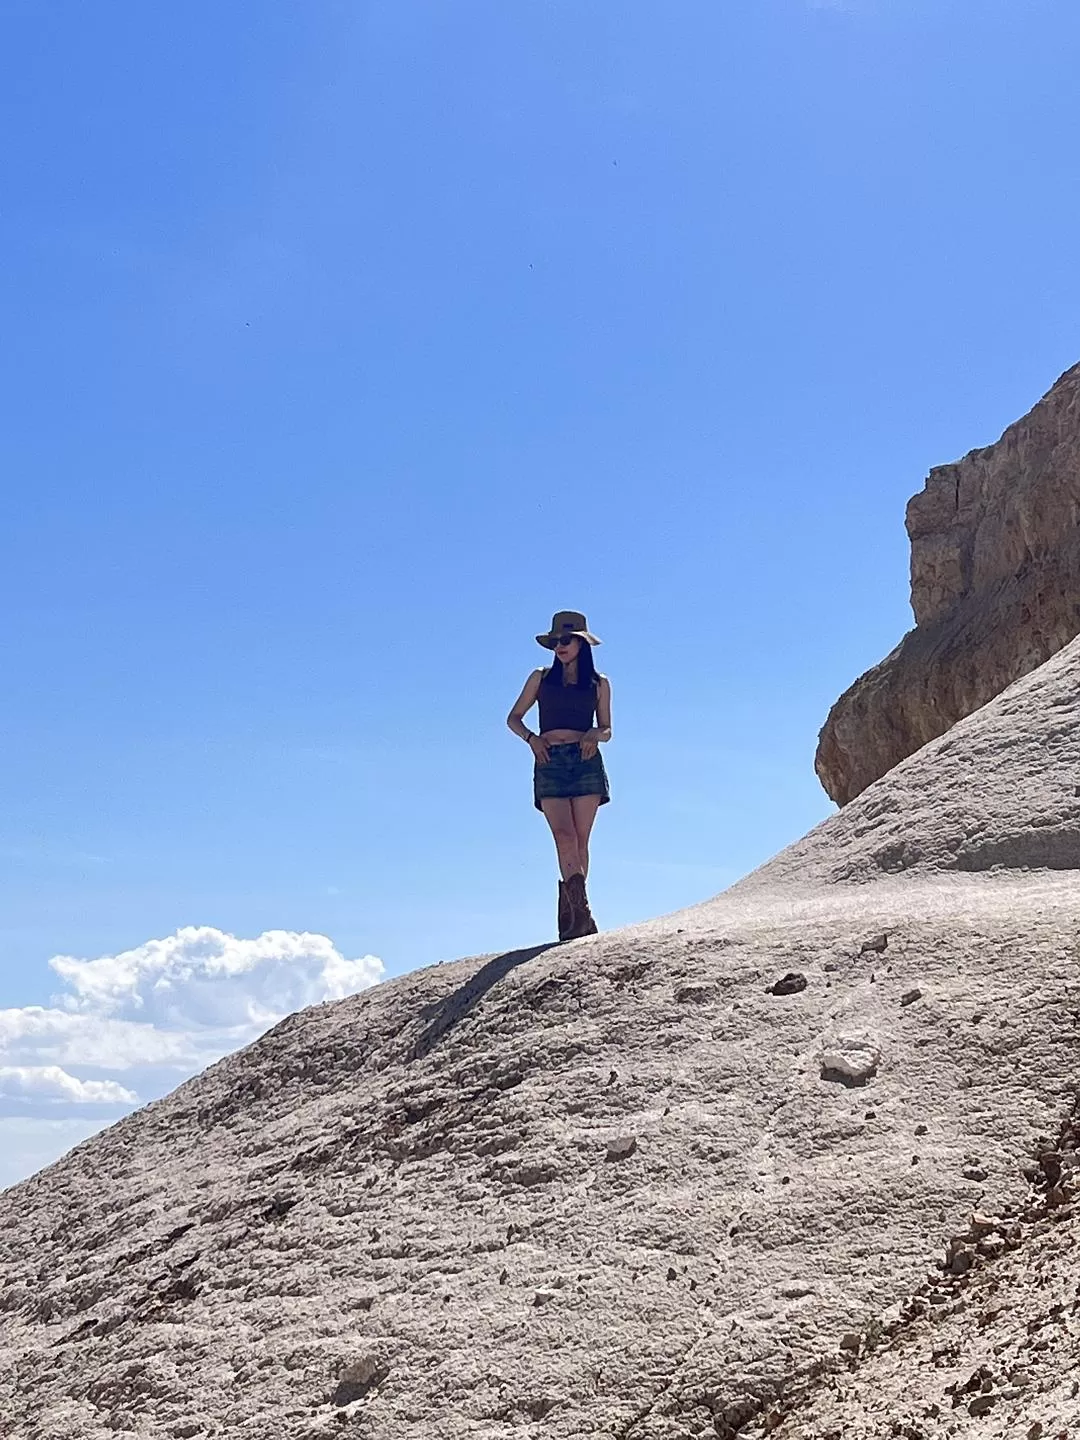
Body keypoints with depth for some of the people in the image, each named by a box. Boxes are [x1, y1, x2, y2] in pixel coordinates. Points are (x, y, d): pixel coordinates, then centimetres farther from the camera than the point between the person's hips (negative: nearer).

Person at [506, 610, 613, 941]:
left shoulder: (599, 683, 15)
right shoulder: (541, 678, 16)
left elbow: (607, 730, 20)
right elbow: (513, 718, 19)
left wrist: (595, 734, -4)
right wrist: (531, 738, -1)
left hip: (585, 761, 0)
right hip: (550, 762, 0)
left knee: (579, 841, -7)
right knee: (564, 836, -17)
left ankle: (571, 914, -1)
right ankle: (580, 912, -28)